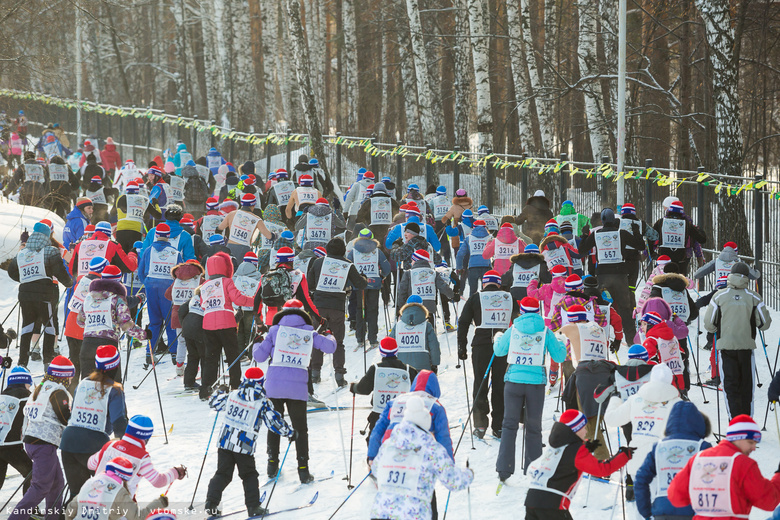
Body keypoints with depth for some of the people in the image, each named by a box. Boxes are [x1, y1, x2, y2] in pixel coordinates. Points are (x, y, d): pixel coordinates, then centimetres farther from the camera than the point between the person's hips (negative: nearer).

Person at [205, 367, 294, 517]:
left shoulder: (232, 396, 2)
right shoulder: (262, 403, -8)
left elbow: (215, 403, 17)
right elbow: (274, 422, -7)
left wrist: (220, 392, 38)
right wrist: (290, 432, 8)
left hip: (225, 442, 3)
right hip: (245, 447, -3)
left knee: (222, 474, 12)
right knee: (249, 476, 13)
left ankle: (211, 504, 4)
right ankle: (253, 507, 9)